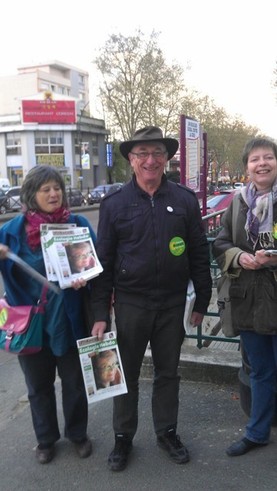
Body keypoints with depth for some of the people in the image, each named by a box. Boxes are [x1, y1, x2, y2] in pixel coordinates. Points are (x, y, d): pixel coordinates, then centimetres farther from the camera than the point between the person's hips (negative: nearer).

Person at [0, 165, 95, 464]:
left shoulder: (78, 224, -6)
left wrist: (84, 279, -23)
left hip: (69, 320, 0)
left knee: (74, 381, 17)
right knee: (39, 385, 18)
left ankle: (78, 434, 41)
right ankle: (45, 439, 42)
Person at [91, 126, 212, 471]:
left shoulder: (185, 199, -1)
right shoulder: (114, 204, -4)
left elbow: (199, 253, 4)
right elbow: (103, 261, -2)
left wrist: (202, 301, 5)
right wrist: (100, 314, -4)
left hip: (173, 304, 1)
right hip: (130, 303, -1)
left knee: (168, 372, 17)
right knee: (126, 374, 14)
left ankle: (167, 432, 39)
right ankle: (123, 437, 35)